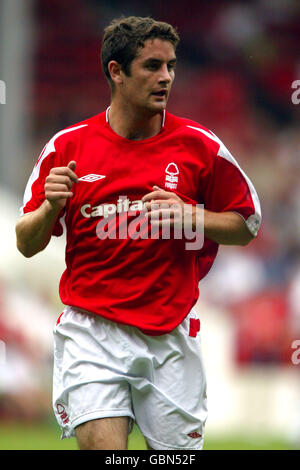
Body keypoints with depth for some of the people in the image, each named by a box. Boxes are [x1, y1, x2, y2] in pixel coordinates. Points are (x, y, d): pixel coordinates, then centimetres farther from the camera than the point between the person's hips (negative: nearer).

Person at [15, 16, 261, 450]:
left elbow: (246, 226, 9)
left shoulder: (199, 145, 1)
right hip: (90, 329, -1)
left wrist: (190, 215, -10)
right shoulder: (67, 146, 1)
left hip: (171, 334, 1)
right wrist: (50, 206, -15)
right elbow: (27, 244, 7)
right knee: (103, 446, -18)